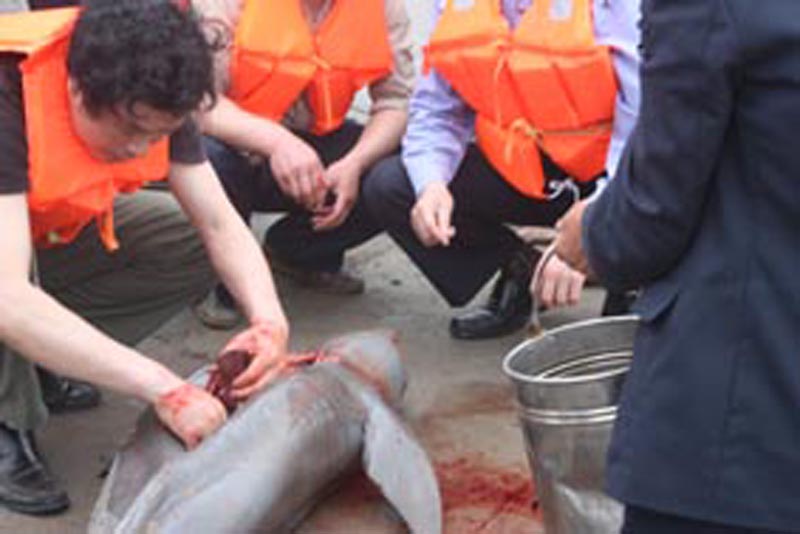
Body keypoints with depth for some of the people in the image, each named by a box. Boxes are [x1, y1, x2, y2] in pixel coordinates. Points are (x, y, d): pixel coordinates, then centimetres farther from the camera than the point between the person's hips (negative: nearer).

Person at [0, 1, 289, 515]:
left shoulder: (145, 98, -20)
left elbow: (220, 224, -17)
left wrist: (269, 320, -37)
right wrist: (165, 388, -50)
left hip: (59, 230, 6)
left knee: (193, 248, -12)